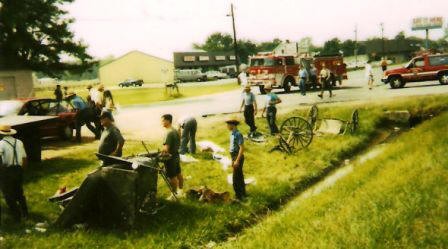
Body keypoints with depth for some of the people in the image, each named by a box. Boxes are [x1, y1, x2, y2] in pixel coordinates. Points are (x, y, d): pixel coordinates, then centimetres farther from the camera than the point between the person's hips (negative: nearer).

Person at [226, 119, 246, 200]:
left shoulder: (238, 134, -21)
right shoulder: (232, 134, 8)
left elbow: (242, 148, -24)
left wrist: (237, 160, -24)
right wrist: (233, 160, 19)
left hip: (238, 157, -10)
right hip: (234, 157, 10)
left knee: (236, 178, -5)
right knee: (239, 176, 19)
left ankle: (238, 196, 2)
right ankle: (242, 193, 31)